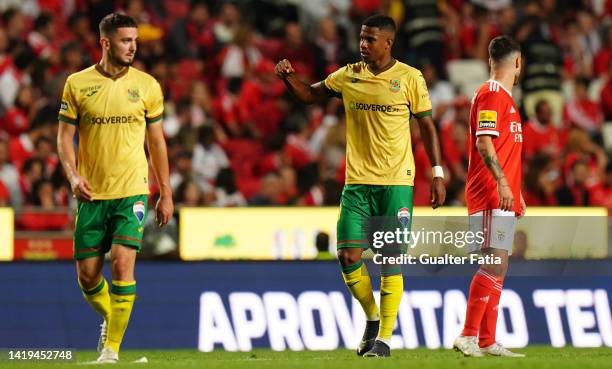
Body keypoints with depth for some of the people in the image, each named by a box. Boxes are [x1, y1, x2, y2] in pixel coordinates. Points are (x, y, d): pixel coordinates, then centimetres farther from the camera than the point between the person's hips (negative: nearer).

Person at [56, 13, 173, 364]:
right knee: (87, 274, 4)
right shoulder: (77, 84, 1)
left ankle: (112, 347, -7)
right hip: (92, 193, 1)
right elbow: (65, 136, 4)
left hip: (132, 191, -1)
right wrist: (73, 175, -13)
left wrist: (166, 193, 9)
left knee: (122, 264, -15)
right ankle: (110, 318, 35)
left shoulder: (146, 85, 2)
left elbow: (157, 140, 9)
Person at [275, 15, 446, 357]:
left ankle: (384, 337, 4)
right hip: (357, 181, 3)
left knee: (391, 261, -4)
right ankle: (372, 318, 20)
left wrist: (437, 173, -2)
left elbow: (427, 126, 3)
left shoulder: (410, 78, -1)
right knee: (348, 256, -4)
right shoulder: (349, 76, 8)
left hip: (397, 182, -3)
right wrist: (289, 76, -4)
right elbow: (310, 95, 17)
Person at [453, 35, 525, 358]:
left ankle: (487, 342, 10)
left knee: (497, 270, 9)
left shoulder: (504, 97, 22)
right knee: (494, 265, -17)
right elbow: (483, 142, -19)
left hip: (503, 199, 10)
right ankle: (468, 336, -20)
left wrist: (515, 191, 26)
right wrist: (501, 182, -27)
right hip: (490, 197, -10)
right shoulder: (491, 94, -9)